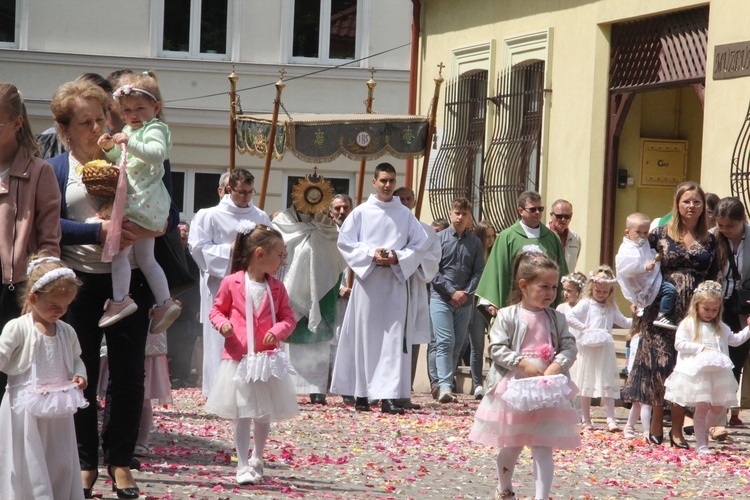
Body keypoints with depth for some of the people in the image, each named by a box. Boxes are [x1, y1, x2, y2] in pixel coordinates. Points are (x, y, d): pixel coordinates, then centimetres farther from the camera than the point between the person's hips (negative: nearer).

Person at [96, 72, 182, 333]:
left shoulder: (155, 129, -9)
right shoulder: (130, 130, 20)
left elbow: (158, 153, -28)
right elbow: (120, 159, 28)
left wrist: (130, 142, -35)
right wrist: (110, 148, 8)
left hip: (142, 201, -11)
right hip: (137, 202, 11)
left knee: (118, 248, -13)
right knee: (145, 257, 14)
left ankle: (120, 299, -13)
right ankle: (165, 302, 16)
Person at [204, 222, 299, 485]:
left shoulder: (276, 287, 4)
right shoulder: (232, 283, -5)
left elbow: (288, 317, 6)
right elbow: (217, 310, 5)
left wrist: (278, 331, -14)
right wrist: (222, 324, -16)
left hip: (267, 360, 3)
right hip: (239, 360, -3)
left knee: (264, 416, 12)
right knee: (242, 416, -3)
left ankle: (257, 460, 31)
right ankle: (243, 466, 1)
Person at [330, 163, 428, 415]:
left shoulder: (405, 215, 8)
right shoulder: (361, 213, 4)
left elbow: (419, 245, 7)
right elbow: (345, 242, 0)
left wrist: (398, 258, -9)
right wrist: (371, 255, -12)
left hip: (395, 282, 1)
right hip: (367, 280, -1)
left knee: (394, 338, -5)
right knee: (364, 336, 2)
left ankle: (388, 396, -8)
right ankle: (361, 393, 10)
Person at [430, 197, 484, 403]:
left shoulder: (475, 243, 8)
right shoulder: (439, 238, -1)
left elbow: (478, 272, 6)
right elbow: (433, 270, -4)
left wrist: (466, 293, -8)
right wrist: (452, 292, -10)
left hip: (465, 302, 4)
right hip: (441, 299, -4)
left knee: (457, 345, 6)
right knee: (445, 342, -13)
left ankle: (445, 384, 13)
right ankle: (445, 387, -21)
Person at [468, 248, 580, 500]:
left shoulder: (556, 318, 4)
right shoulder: (507, 316, -6)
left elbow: (569, 346, 1)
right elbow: (497, 349, -10)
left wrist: (558, 365, -18)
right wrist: (523, 363, -20)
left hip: (548, 390, 1)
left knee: (543, 447, -4)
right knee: (511, 446, 14)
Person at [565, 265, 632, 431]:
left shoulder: (612, 307, 12)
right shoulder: (586, 304, -3)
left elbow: (623, 322, 21)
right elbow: (569, 316, -13)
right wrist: (583, 327, -19)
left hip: (606, 351, 3)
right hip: (588, 350, -3)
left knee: (608, 386, -1)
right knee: (587, 385, 5)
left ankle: (610, 419, -3)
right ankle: (586, 420, 14)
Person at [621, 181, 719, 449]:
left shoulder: (709, 241, 9)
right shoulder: (660, 234, 2)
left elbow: (714, 280, 12)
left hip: (694, 312, 2)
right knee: (660, 364, -2)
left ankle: (677, 429, 7)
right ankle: (656, 426, 8)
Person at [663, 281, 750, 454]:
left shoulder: (721, 327, 15)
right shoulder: (688, 324, -3)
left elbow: (735, 340, 24)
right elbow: (679, 344, -11)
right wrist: (701, 348, -16)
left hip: (718, 373, 6)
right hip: (697, 373, -6)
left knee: (718, 407, 7)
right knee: (702, 405, -9)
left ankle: (703, 432, 32)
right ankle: (701, 445, -3)